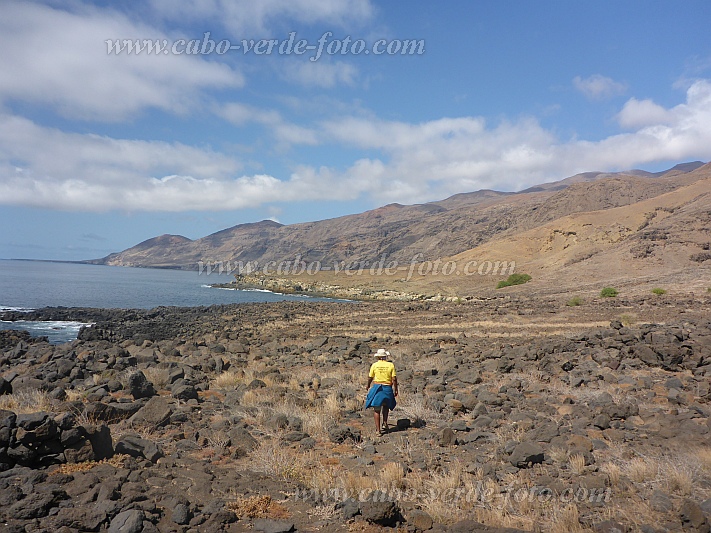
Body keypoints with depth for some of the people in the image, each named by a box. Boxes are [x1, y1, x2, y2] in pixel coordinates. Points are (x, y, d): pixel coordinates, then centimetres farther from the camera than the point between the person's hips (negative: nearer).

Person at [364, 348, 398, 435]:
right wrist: (395, 390, 6)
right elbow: (394, 379, -4)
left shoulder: (374, 365, -3)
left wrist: (368, 386, 23)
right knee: (386, 406, 26)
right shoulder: (391, 365, -2)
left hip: (377, 388, -1)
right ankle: (385, 424, 18)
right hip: (388, 388, 2)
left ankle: (378, 429, 2)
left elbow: (370, 378, 5)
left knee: (376, 410, 4)